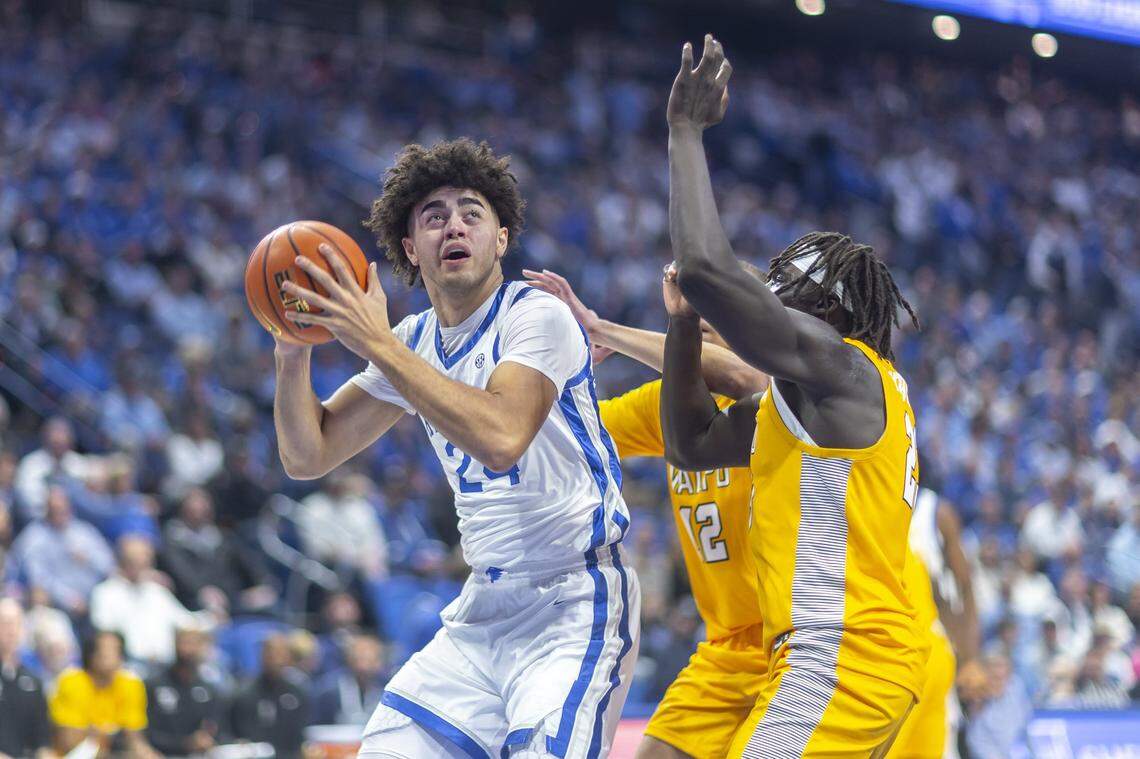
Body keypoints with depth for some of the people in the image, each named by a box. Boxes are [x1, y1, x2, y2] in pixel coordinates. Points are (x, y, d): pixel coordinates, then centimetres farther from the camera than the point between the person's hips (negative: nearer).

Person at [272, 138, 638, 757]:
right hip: (484, 609, 7)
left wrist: (376, 343, -28)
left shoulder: (538, 316, -13)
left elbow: (501, 438, -31)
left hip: (572, 608, -7)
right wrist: (294, 345, -7)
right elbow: (307, 456, 10)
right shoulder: (412, 343, 9)